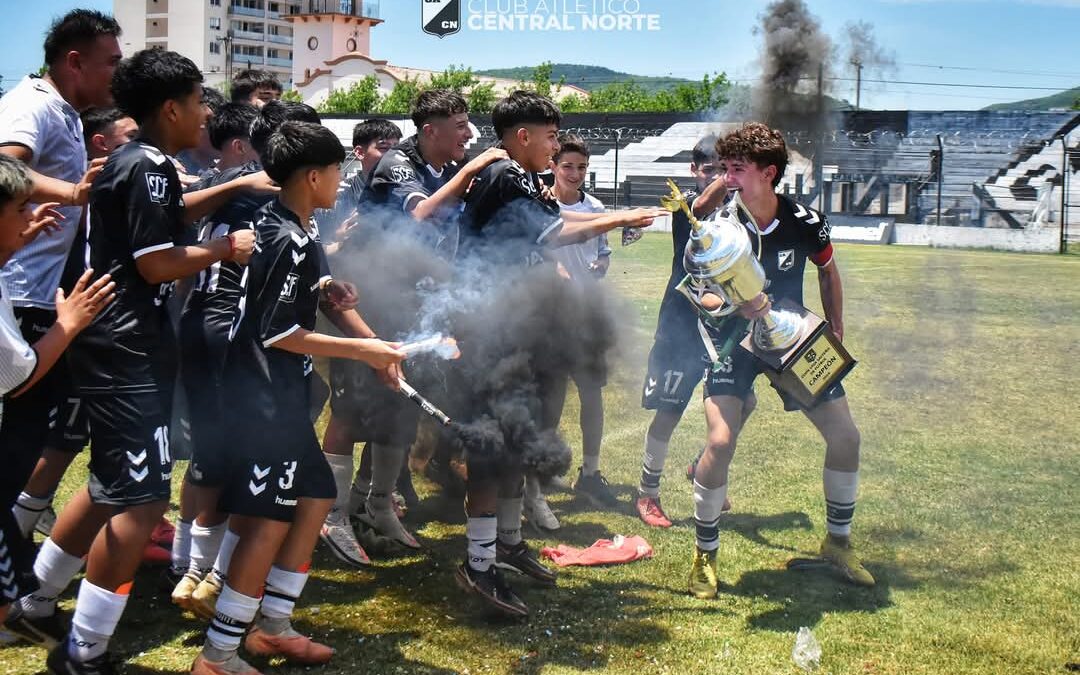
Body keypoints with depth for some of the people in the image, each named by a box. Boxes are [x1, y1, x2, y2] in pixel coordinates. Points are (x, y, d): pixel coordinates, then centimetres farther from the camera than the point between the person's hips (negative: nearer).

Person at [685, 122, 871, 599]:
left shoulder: (804, 221, -13)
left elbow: (827, 271, 7)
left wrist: (835, 333, 8)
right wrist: (735, 304, -43)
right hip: (734, 340, -3)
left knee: (845, 435, 0)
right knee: (721, 441, -20)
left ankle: (837, 542, 22)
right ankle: (705, 555, 1)